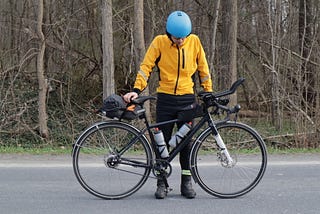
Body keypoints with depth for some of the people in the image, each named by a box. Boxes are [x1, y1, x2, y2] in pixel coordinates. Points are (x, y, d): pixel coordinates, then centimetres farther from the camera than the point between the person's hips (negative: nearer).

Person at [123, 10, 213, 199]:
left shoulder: (194, 41, 0)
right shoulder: (159, 42, -6)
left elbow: (203, 67, 10)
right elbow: (146, 67, -7)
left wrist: (209, 91, 10)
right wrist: (136, 90, -17)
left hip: (187, 98, 1)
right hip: (165, 99, -1)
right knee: (162, 141, 2)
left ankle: (187, 181, 14)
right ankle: (162, 183, 11)